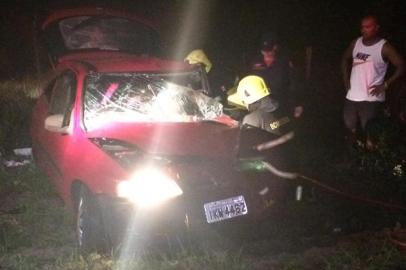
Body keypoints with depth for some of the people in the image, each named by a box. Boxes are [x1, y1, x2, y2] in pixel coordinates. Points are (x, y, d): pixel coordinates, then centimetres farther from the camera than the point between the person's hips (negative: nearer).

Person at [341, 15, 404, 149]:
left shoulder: (384, 48, -12)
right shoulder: (356, 43, 4)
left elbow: (401, 66, -12)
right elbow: (346, 58, 23)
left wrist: (385, 85, -16)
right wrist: (346, 77, 11)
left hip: (371, 98, -6)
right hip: (352, 96, 6)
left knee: (369, 132, -3)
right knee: (350, 127, 17)